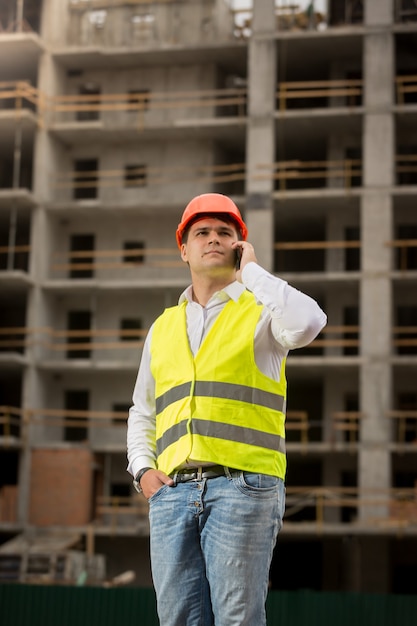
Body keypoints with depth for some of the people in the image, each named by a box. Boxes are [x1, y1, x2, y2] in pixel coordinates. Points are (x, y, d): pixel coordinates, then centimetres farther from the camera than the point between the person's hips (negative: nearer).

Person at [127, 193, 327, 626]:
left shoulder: (261, 311, 8)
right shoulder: (162, 328, 22)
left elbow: (307, 323, -17)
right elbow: (142, 412, 28)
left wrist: (251, 270, -3)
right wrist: (142, 469, 10)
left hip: (242, 487, -4)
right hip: (172, 491, 4)